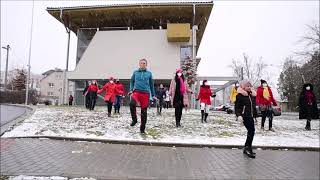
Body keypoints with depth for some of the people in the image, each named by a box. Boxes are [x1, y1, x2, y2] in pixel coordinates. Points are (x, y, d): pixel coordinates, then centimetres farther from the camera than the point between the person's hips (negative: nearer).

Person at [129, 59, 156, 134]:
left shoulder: (149, 73, 11)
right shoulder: (135, 72, 13)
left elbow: (151, 84, 16)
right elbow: (132, 81, 20)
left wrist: (153, 95, 14)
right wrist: (131, 90, 4)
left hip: (145, 93, 1)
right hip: (136, 91, 0)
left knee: (144, 111, 2)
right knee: (132, 104, -31)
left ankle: (142, 129, 16)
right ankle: (134, 119, -7)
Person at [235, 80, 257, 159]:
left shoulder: (252, 95, 14)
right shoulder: (240, 95, -7)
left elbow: (254, 106, 20)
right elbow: (237, 107, -8)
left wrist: (255, 115, 19)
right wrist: (239, 115, -20)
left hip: (251, 116, 8)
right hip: (245, 116, -7)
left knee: (250, 132, 10)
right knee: (251, 131, -14)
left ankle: (246, 148, 23)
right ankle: (248, 149, -6)